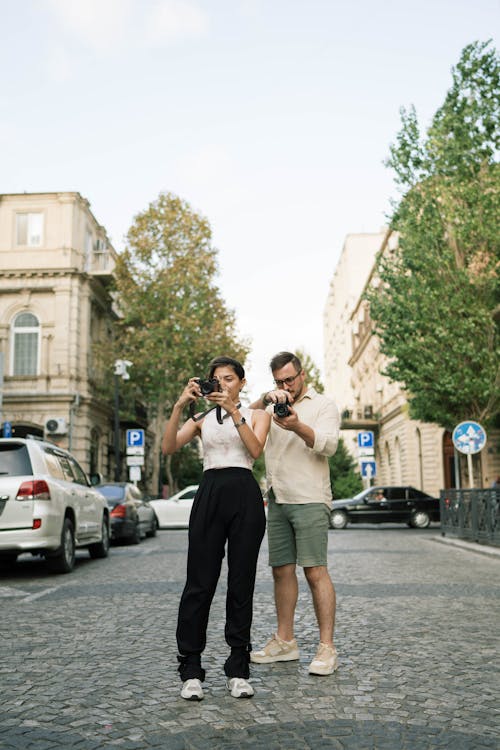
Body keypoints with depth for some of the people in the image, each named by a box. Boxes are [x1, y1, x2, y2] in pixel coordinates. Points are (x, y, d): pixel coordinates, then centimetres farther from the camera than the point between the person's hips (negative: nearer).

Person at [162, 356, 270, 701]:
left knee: (241, 584, 2)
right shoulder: (202, 418, 15)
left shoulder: (256, 415, 12)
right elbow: (169, 447, 0)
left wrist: (233, 411, -15)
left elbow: (255, 449, -9)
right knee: (199, 584, -2)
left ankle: (238, 670, 11)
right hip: (209, 494, 1)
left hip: (245, 495, -1)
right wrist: (179, 406, -11)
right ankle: (191, 671, 6)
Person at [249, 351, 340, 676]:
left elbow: (329, 444, -10)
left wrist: (298, 427, -27)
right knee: (282, 570, 9)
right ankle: (285, 641, 19)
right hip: (277, 500, 6)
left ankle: (327, 648, -5)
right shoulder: (273, 408, 20)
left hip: (309, 500, -5)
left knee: (315, 571, -9)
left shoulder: (324, 405, 5)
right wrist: (264, 400, -15)